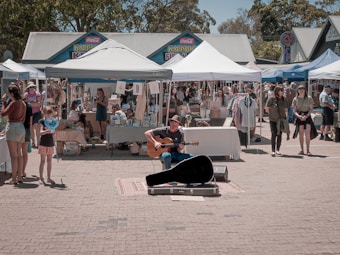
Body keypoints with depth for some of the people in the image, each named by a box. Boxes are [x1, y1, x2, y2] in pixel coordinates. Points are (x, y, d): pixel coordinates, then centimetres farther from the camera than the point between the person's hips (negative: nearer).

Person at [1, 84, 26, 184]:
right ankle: (19, 177, 15)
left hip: (13, 127, -9)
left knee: (13, 155, -7)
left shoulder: (13, 103, -14)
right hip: (21, 127, 9)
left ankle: (14, 179, -7)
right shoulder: (23, 103, 12)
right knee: (19, 154, 12)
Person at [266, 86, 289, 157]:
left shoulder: (284, 99, 0)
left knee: (279, 134, 6)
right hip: (273, 120, -3)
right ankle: (273, 150, -2)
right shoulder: (271, 99, -10)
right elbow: (267, 109, 1)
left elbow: (286, 109, 12)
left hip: (281, 119, 3)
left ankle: (277, 150, 18)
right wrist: (272, 114, 5)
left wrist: (282, 114, 5)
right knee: (274, 134, -8)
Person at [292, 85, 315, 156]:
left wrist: (306, 116, -14)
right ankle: (302, 150, 10)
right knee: (301, 133, 3)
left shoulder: (309, 98, 2)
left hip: (307, 116, -1)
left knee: (307, 133, -11)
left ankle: (308, 150, -9)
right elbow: (294, 111, 3)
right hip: (299, 117, 2)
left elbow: (311, 109, 1)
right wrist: (299, 116, -16)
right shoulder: (295, 99, 5)